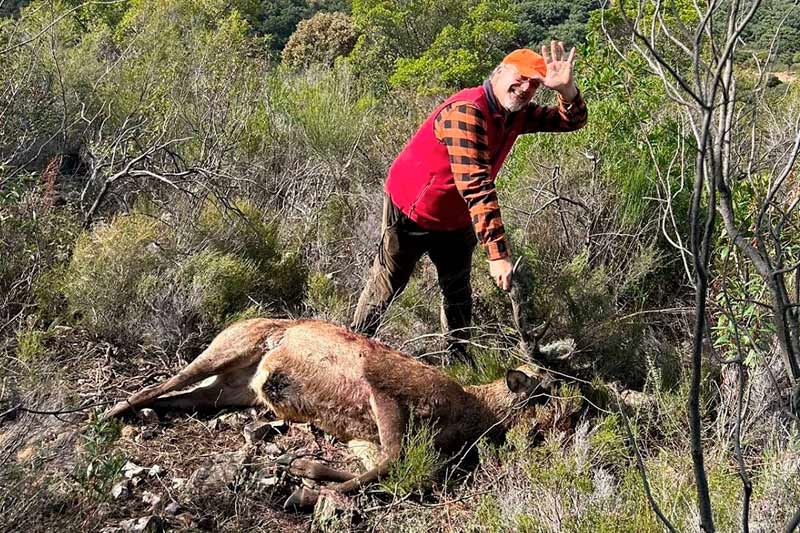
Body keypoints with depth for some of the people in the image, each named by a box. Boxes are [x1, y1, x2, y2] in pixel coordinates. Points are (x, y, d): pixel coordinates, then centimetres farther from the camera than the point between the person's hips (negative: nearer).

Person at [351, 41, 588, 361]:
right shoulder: (467, 112, -33)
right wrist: (498, 254, -45)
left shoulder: (517, 114, -6)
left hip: (456, 221, 8)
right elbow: (476, 187, -41)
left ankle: (458, 360, 30)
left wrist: (566, 89, -28)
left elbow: (572, 121, -3)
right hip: (411, 214, -8)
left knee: (458, 292, 17)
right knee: (388, 285, 8)